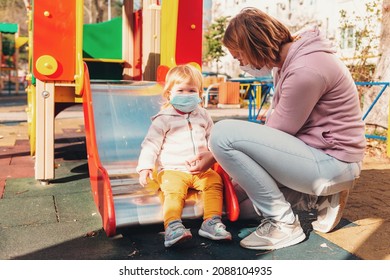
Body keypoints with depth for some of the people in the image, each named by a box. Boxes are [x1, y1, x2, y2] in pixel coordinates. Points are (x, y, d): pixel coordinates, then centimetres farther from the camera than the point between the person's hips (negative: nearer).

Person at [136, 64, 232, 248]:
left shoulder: (202, 115, 16)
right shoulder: (164, 119, 1)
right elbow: (151, 144, -2)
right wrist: (145, 167, -15)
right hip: (172, 170, -4)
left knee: (215, 181, -21)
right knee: (174, 190, -31)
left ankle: (211, 221, -24)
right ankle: (172, 226, -43)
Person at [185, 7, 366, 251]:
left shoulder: (304, 71, -24)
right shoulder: (289, 59, 6)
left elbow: (278, 132, -18)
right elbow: (276, 123, 7)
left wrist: (216, 155, -10)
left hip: (332, 162, -10)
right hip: (318, 151, 10)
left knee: (223, 133, -21)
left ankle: (283, 222, -10)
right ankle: (320, 194, 11)